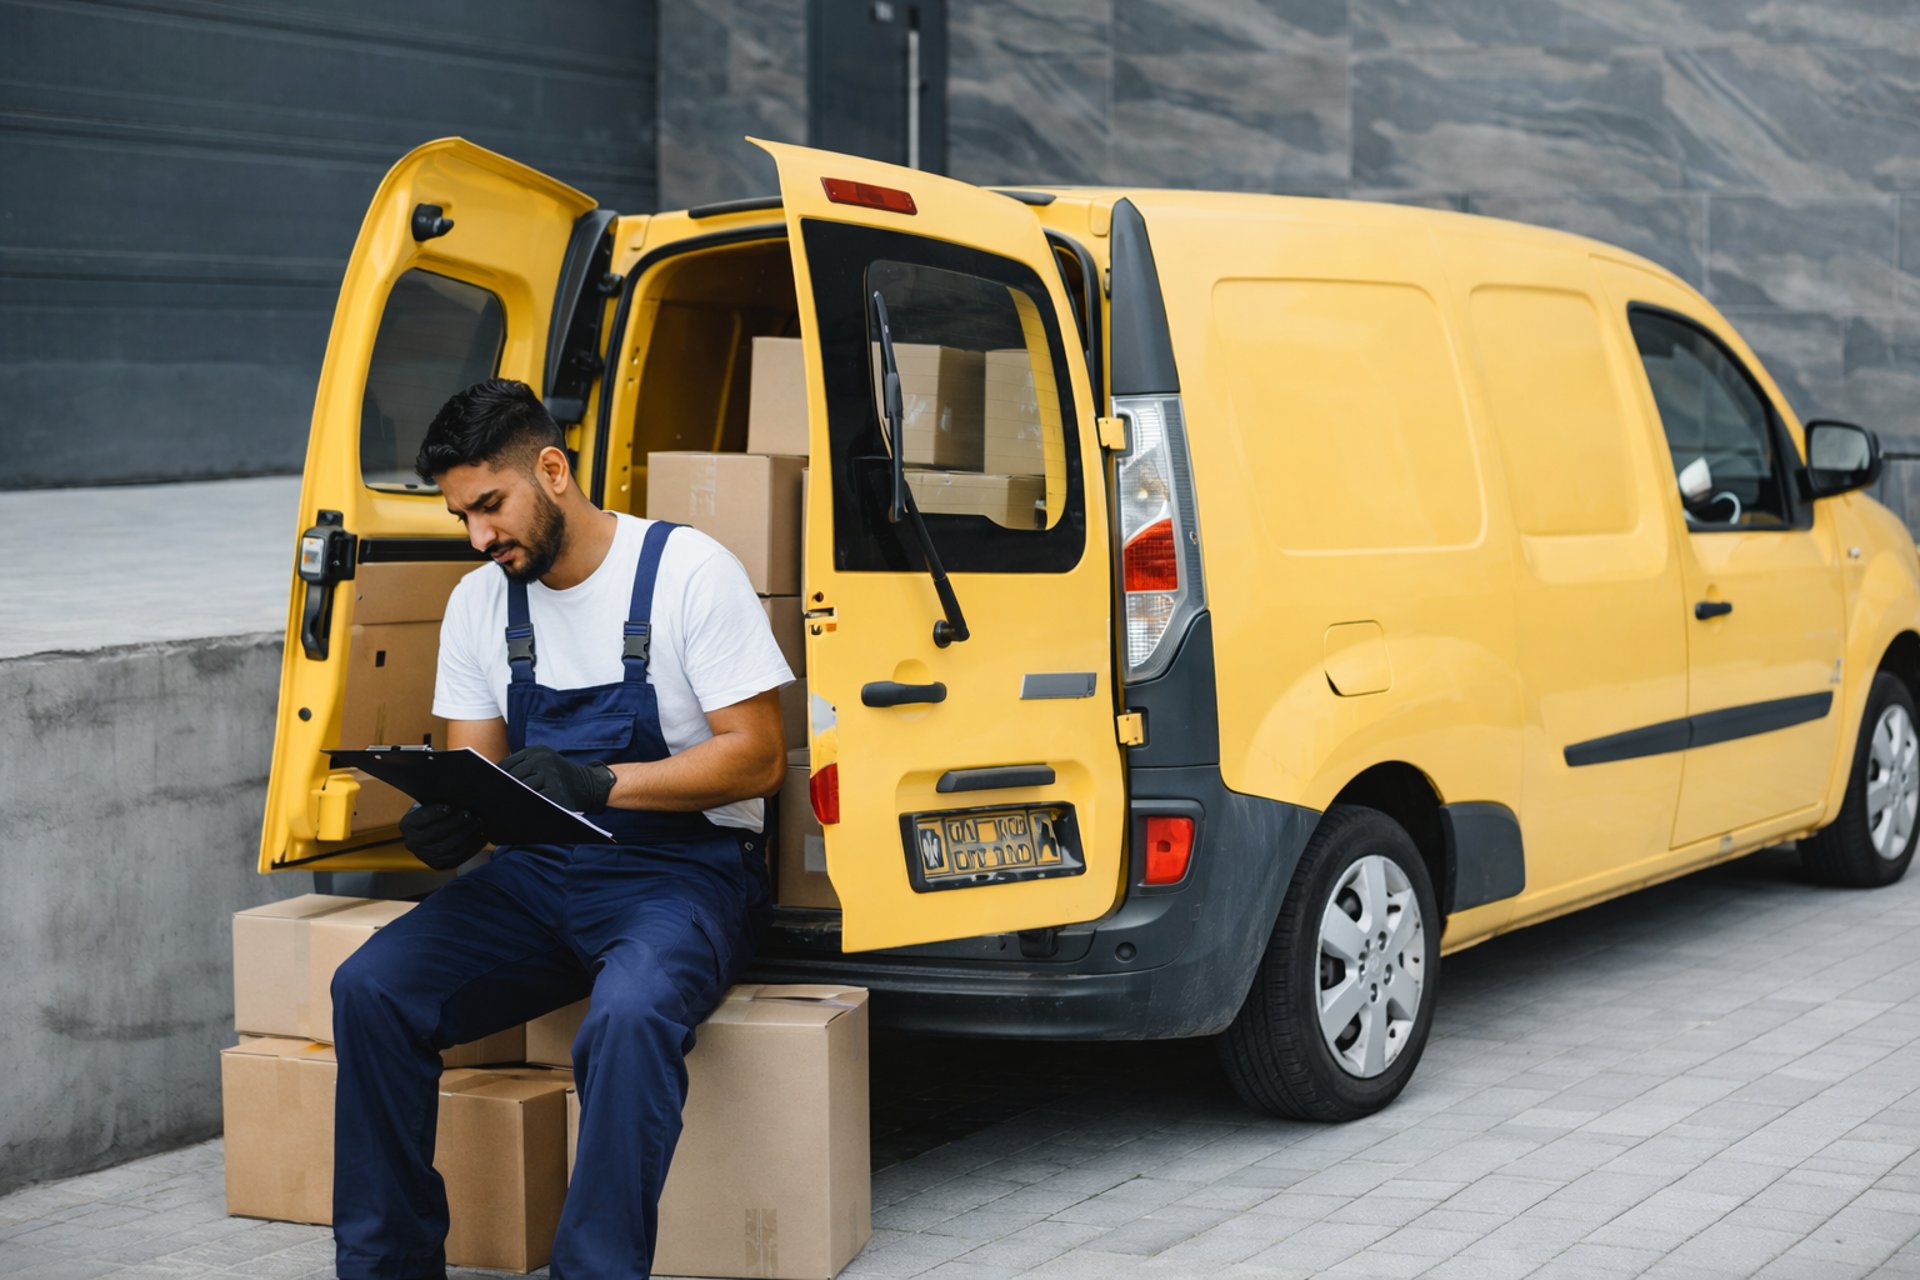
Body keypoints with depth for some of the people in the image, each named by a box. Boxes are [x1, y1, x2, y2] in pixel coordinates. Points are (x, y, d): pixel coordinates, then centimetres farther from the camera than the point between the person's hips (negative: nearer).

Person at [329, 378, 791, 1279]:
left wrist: (600, 783, -24)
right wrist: (446, 823, -14)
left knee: (629, 1013, -38)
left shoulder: (688, 571, -8)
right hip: (540, 874, 6)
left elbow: (757, 757, -12)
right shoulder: (479, 602, 10)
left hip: (684, 873, -5)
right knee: (369, 989, -17)